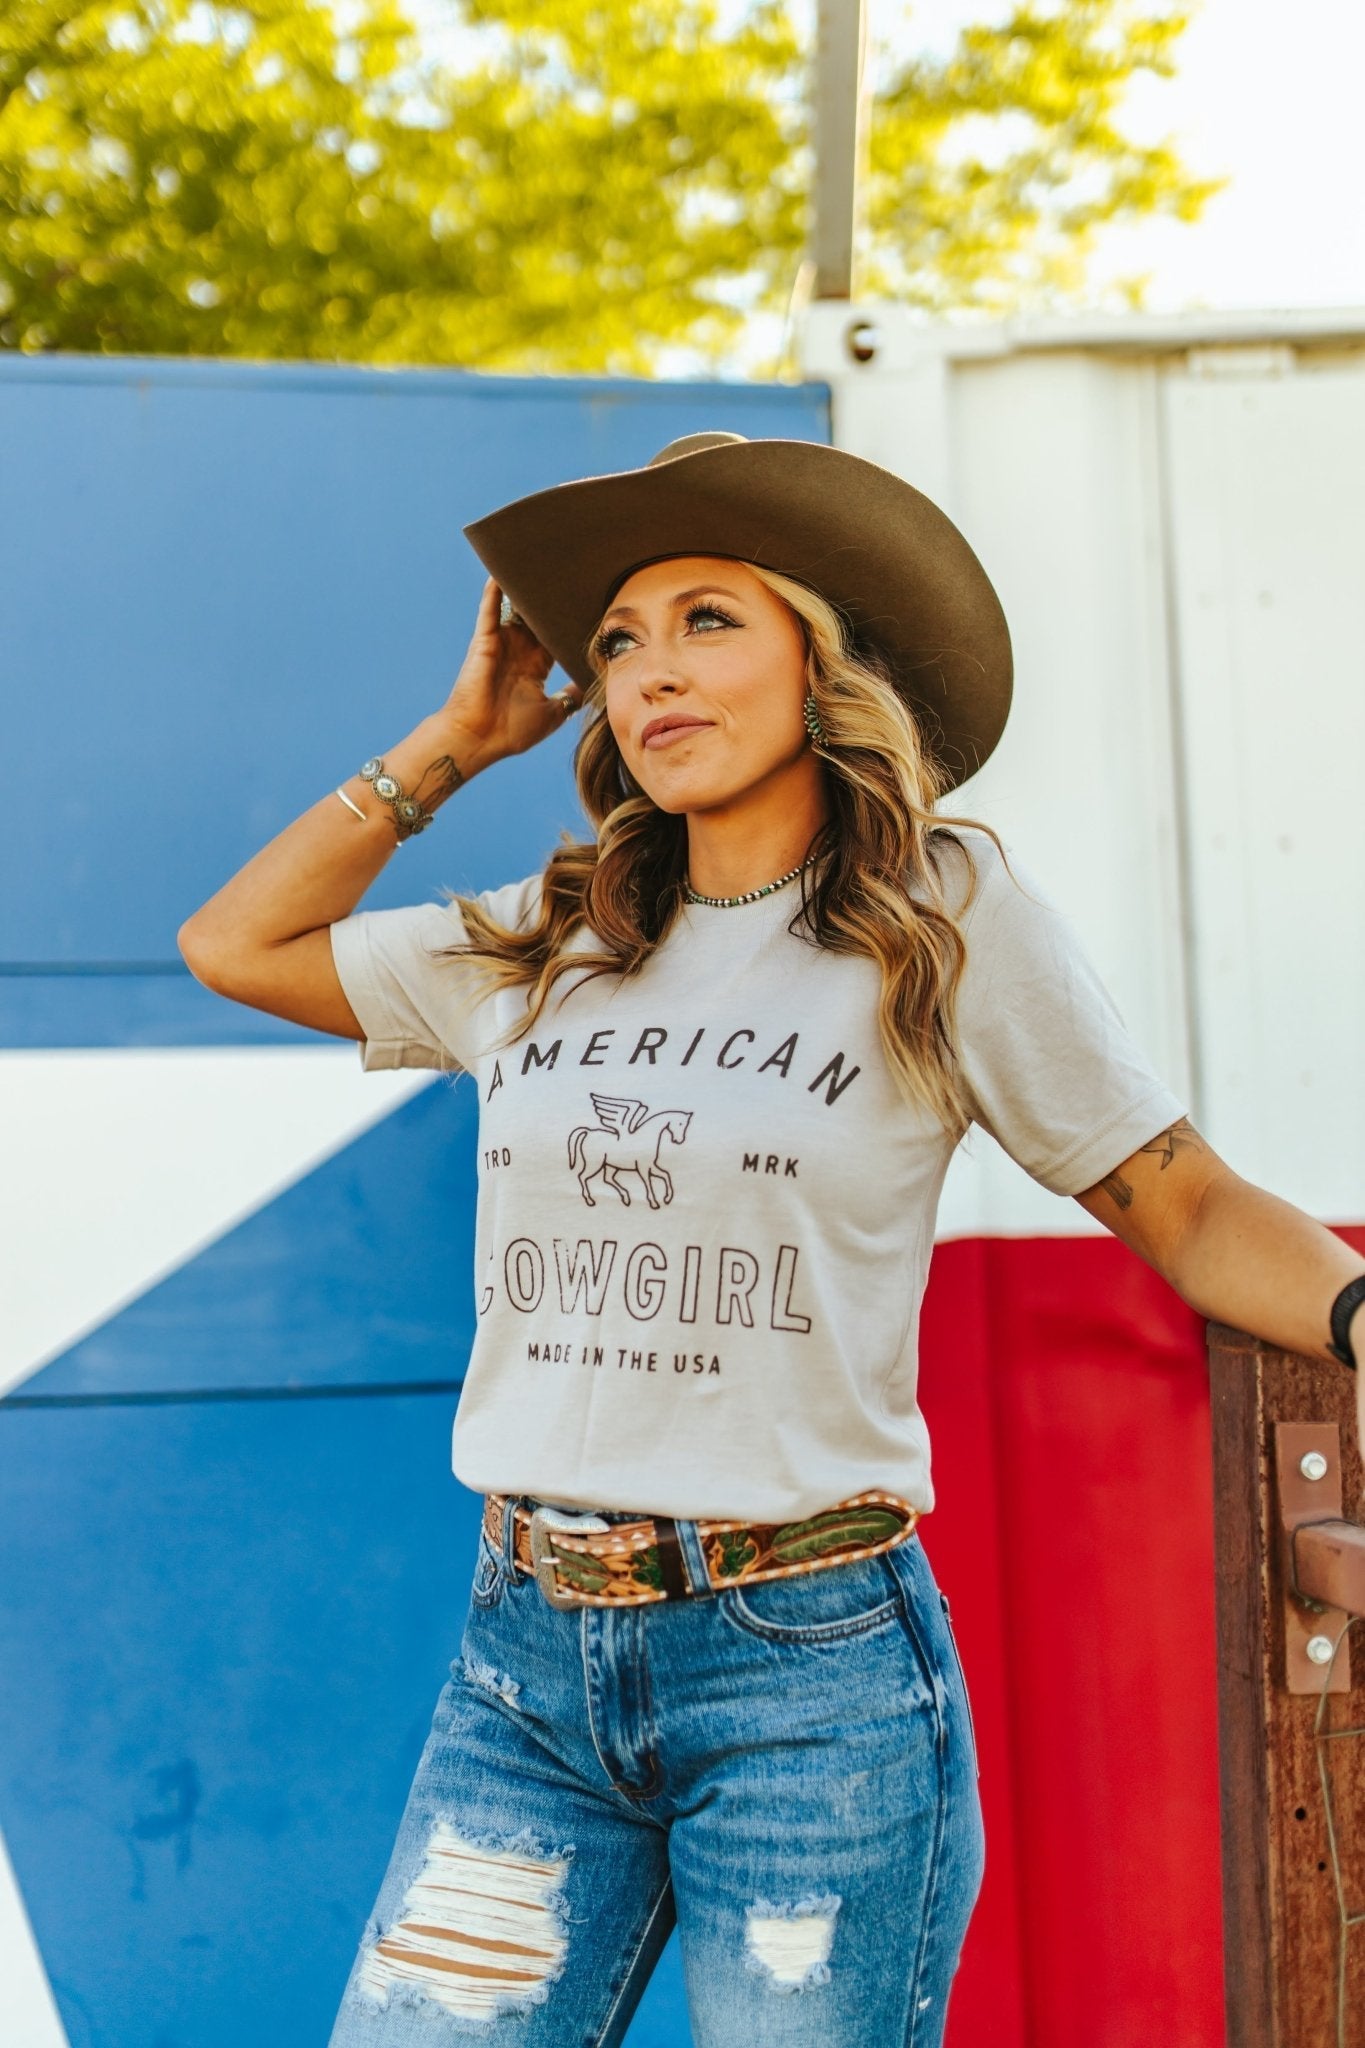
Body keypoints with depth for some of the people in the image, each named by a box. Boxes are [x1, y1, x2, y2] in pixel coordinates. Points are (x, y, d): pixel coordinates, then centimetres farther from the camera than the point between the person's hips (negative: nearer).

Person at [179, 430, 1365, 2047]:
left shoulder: (946, 920, -1)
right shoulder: (540, 951, 10)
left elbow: (1190, 1212, 1)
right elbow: (234, 945, 21)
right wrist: (454, 742, 17)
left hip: (811, 1671, -3)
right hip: (526, 1664, 4)